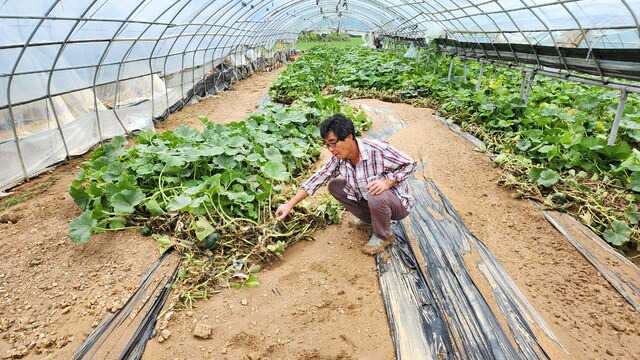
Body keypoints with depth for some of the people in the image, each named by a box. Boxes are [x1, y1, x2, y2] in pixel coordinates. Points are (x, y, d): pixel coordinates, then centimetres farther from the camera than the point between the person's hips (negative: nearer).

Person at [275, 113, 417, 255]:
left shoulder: (378, 150, -29)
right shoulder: (339, 159, -11)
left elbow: (410, 164, -18)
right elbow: (318, 178, -5)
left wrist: (387, 182, -33)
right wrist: (289, 205, -8)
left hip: (397, 202, -6)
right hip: (368, 200, 6)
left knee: (376, 196, -38)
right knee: (334, 186, 0)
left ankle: (383, 236, -6)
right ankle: (369, 219, 13)